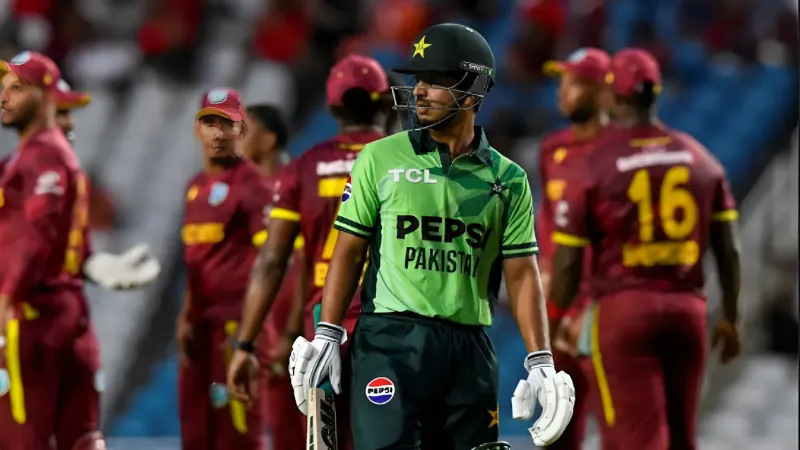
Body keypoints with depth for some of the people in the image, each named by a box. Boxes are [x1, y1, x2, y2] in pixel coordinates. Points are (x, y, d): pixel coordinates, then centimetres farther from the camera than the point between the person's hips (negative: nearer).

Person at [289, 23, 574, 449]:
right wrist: (327, 335, -3)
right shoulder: (381, 159, 4)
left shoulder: (507, 180, 8)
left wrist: (540, 362, -3)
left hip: (469, 350, 3)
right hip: (390, 340, -3)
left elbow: (521, 273, 6)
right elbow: (350, 252, 5)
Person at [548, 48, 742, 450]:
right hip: (688, 307, 4)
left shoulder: (593, 165, -6)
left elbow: (568, 262, -6)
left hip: (624, 307, -4)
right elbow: (728, 251, 8)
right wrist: (730, 318, 19)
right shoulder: (701, 160, 7)